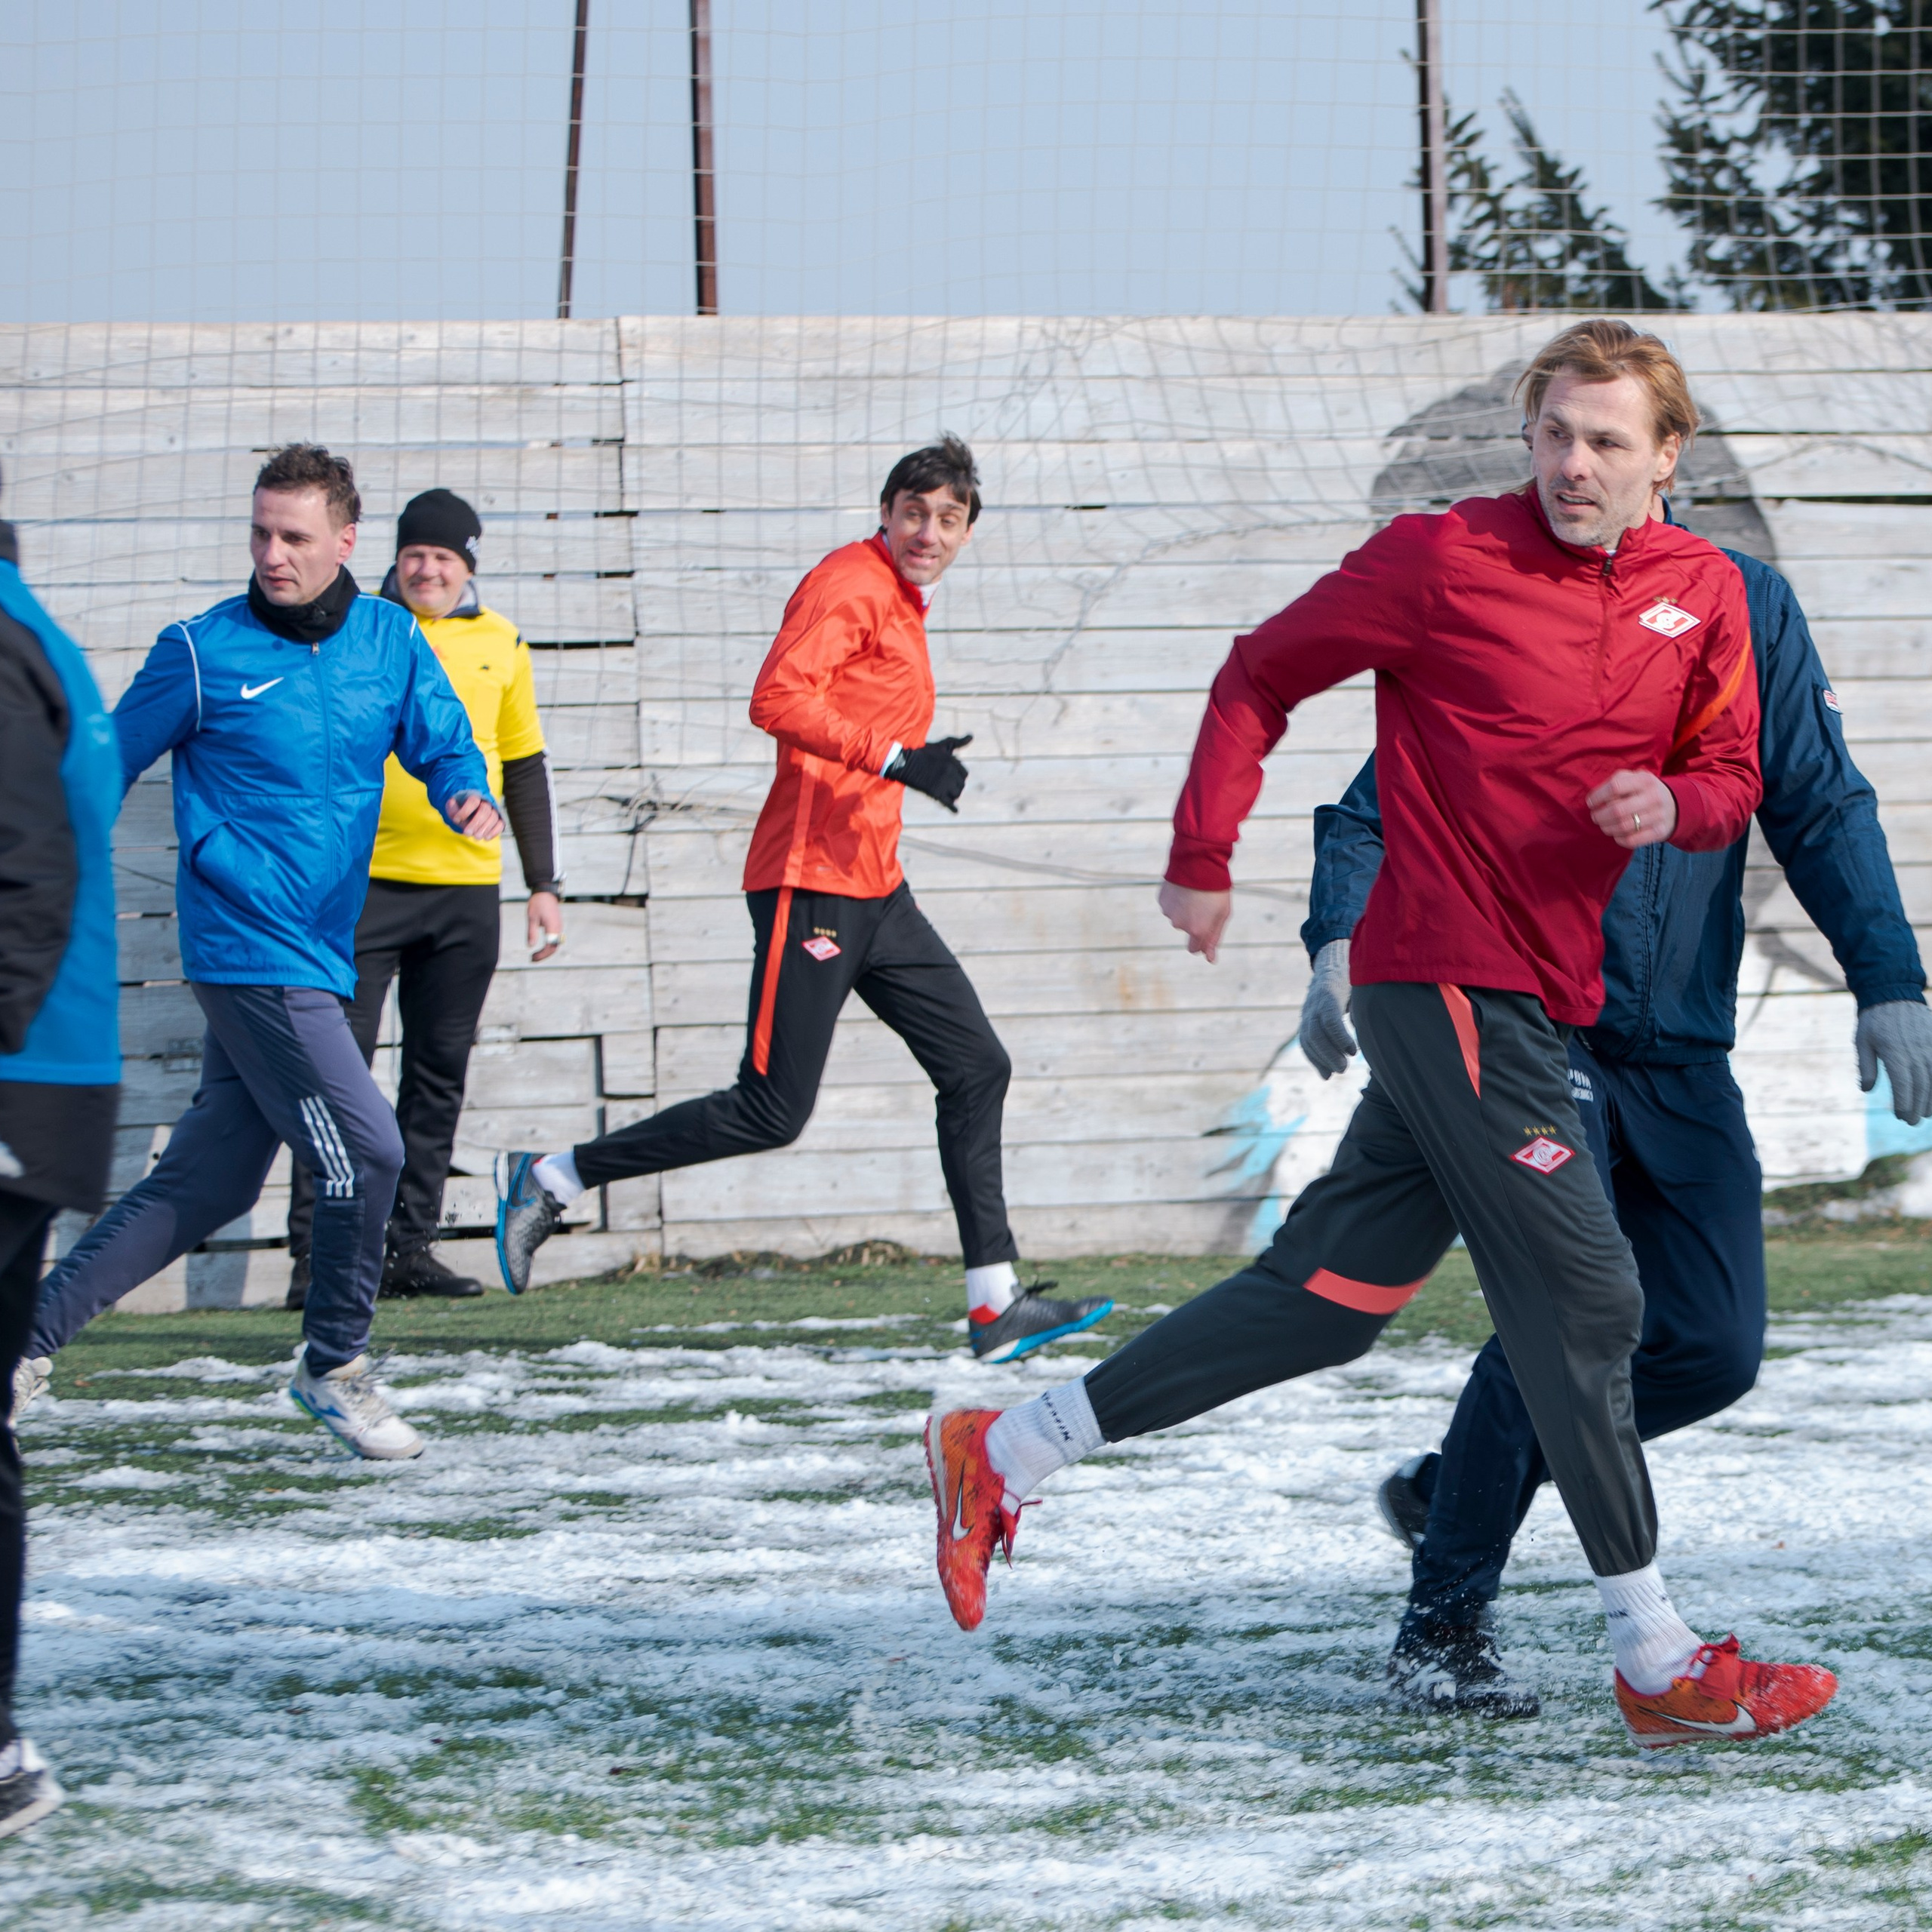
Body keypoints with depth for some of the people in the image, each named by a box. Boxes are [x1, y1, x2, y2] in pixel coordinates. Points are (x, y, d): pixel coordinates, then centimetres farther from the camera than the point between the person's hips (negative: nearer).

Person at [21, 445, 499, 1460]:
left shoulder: (390, 639, 8)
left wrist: (468, 793, -16)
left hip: (319, 956, 6)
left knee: (206, 1183, 8)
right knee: (366, 1150, -12)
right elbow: (103, 771, 2)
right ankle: (333, 1366, 7)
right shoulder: (201, 653, -6)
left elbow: (442, 740, 8)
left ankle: (33, 1330, 16)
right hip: (247, 947, -6)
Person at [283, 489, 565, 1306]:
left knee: (440, 1073, 6)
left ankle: (409, 1247, 12)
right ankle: (314, 1253, -6)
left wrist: (544, 884, 12)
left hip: (467, 889, 4)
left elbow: (525, 769, 16)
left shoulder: (501, 646, 10)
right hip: (365, 881, -3)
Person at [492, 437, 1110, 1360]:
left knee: (977, 1067, 6)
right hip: (813, 882, -10)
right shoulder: (849, 585, -11)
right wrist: (895, 759, -28)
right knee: (771, 1113, -9)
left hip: (873, 887, 10)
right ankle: (550, 1180, 1)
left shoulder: (898, 602, 19)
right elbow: (778, 698, -24)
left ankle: (996, 1304, 7)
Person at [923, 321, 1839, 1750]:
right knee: (1583, 1299, -10)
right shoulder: (1445, 561, -8)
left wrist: (1674, 803, -8)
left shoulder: (1705, 594, 8)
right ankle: (1660, 1663, -3)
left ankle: (1006, 1454, 20)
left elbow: (1730, 774, 15)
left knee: (1332, 1297, 9)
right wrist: (1203, 855, -1)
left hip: (1537, 1003, 7)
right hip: (1448, 982, -7)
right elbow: (1264, 674, 2)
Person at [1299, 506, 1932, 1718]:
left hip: (1684, 1053, 4)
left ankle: (1455, 1486, 21)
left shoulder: (1746, 608, 4)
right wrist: (1341, 945, -21)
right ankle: (1443, 1627, -4)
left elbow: (1822, 808, 5)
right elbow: (1376, 809, -2)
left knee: (1715, 1350, -2)